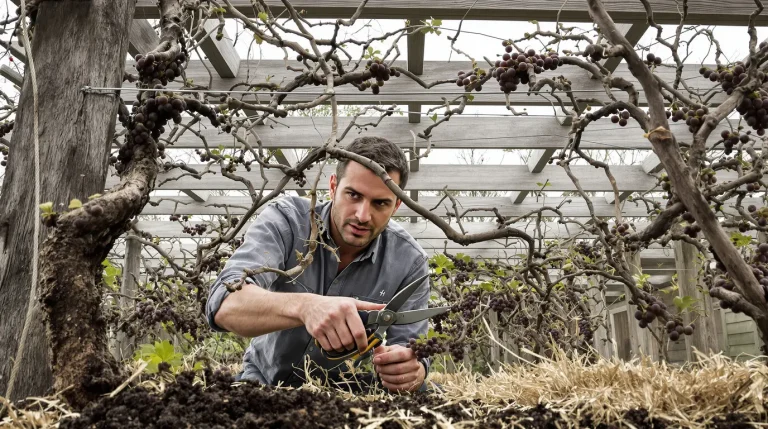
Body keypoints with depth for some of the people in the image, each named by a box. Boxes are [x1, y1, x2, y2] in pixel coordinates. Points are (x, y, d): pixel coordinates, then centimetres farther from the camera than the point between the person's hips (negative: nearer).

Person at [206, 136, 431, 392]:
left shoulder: (410, 262, -14)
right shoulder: (285, 220, -19)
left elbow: (409, 350, -15)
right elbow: (225, 305, -33)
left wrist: (412, 370, -40)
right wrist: (304, 306, -53)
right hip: (269, 379, -3)